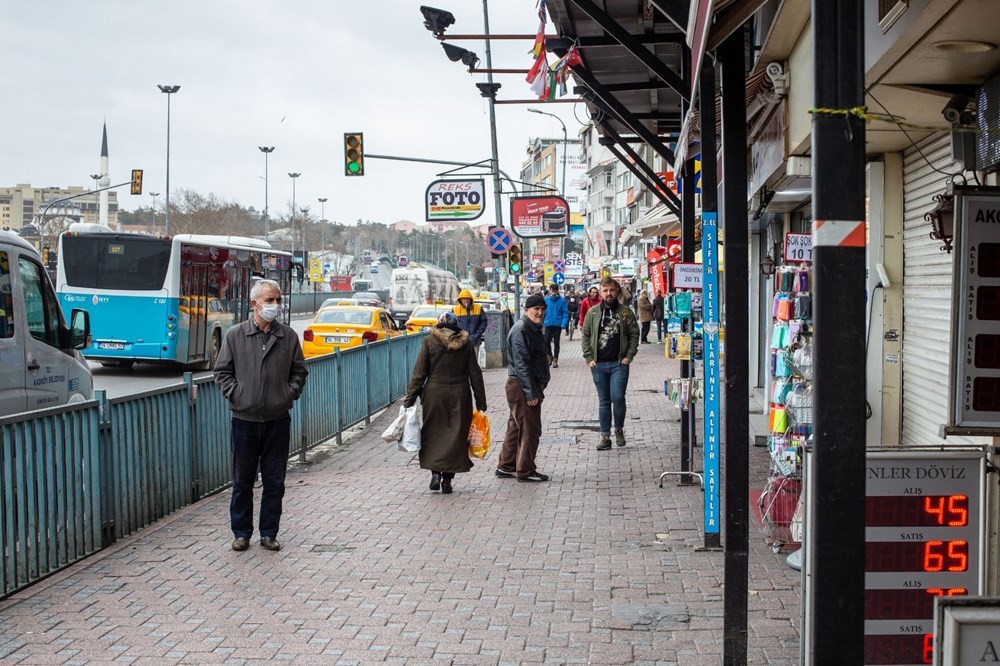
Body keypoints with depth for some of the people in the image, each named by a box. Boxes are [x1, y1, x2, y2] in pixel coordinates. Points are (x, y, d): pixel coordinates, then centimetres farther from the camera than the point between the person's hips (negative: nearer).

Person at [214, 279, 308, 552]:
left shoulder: (288, 336, 5)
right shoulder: (235, 335, 0)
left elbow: (299, 372, 12)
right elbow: (222, 372, 5)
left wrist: (290, 394, -2)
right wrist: (236, 394, -6)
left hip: (278, 420, 1)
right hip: (245, 419, -1)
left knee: (275, 481, 6)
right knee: (242, 480, 8)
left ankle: (269, 533, 17)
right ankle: (241, 532, 20)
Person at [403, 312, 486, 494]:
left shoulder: (429, 342, -3)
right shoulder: (466, 343, 1)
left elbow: (419, 373, -4)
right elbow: (475, 373, 3)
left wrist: (410, 399, 0)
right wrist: (481, 402, 8)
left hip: (434, 394, -1)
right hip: (460, 395, 1)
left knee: (433, 434, 11)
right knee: (456, 435, 7)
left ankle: (435, 473, -1)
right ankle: (447, 478, 7)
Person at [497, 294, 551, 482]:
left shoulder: (534, 329, 16)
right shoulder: (521, 330, -17)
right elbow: (521, 364, -22)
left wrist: (537, 389, 21)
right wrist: (531, 392, -23)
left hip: (531, 385, 10)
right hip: (522, 387, -10)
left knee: (516, 428, 15)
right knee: (530, 429, -5)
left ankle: (505, 467, 23)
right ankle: (525, 471, 3)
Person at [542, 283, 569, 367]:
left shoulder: (562, 300, -7)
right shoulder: (546, 300, -2)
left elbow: (565, 313, -7)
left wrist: (563, 324, -15)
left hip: (558, 325, -1)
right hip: (548, 324, 1)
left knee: (556, 342, 7)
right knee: (546, 341, -2)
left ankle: (555, 360, 16)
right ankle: (550, 356, 23)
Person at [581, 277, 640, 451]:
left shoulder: (625, 312, 1)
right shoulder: (593, 313, 5)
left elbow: (634, 335, 4)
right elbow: (586, 336, 8)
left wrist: (629, 356, -6)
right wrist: (589, 358, -1)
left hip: (619, 364, -2)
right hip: (598, 364, 2)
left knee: (618, 398, -9)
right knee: (604, 401, 8)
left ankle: (619, 429, 15)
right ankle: (605, 437, 13)